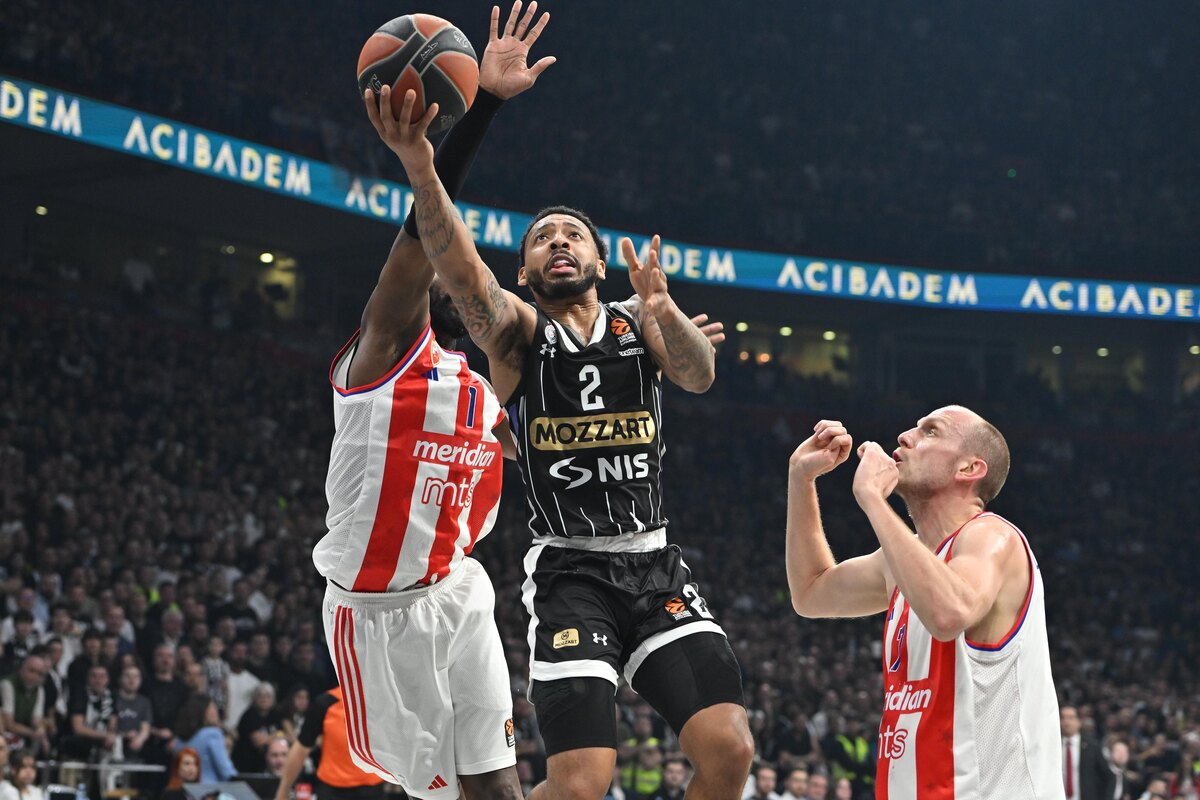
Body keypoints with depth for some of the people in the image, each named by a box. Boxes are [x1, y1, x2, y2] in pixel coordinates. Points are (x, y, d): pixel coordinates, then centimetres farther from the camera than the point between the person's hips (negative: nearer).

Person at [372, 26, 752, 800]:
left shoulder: (640, 324, 11)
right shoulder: (517, 331, 3)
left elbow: (700, 372, -10)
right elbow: (461, 272, -18)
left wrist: (666, 312, -33)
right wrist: (420, 166, -37)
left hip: (657, 566, 3)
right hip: (569, 571, -3)